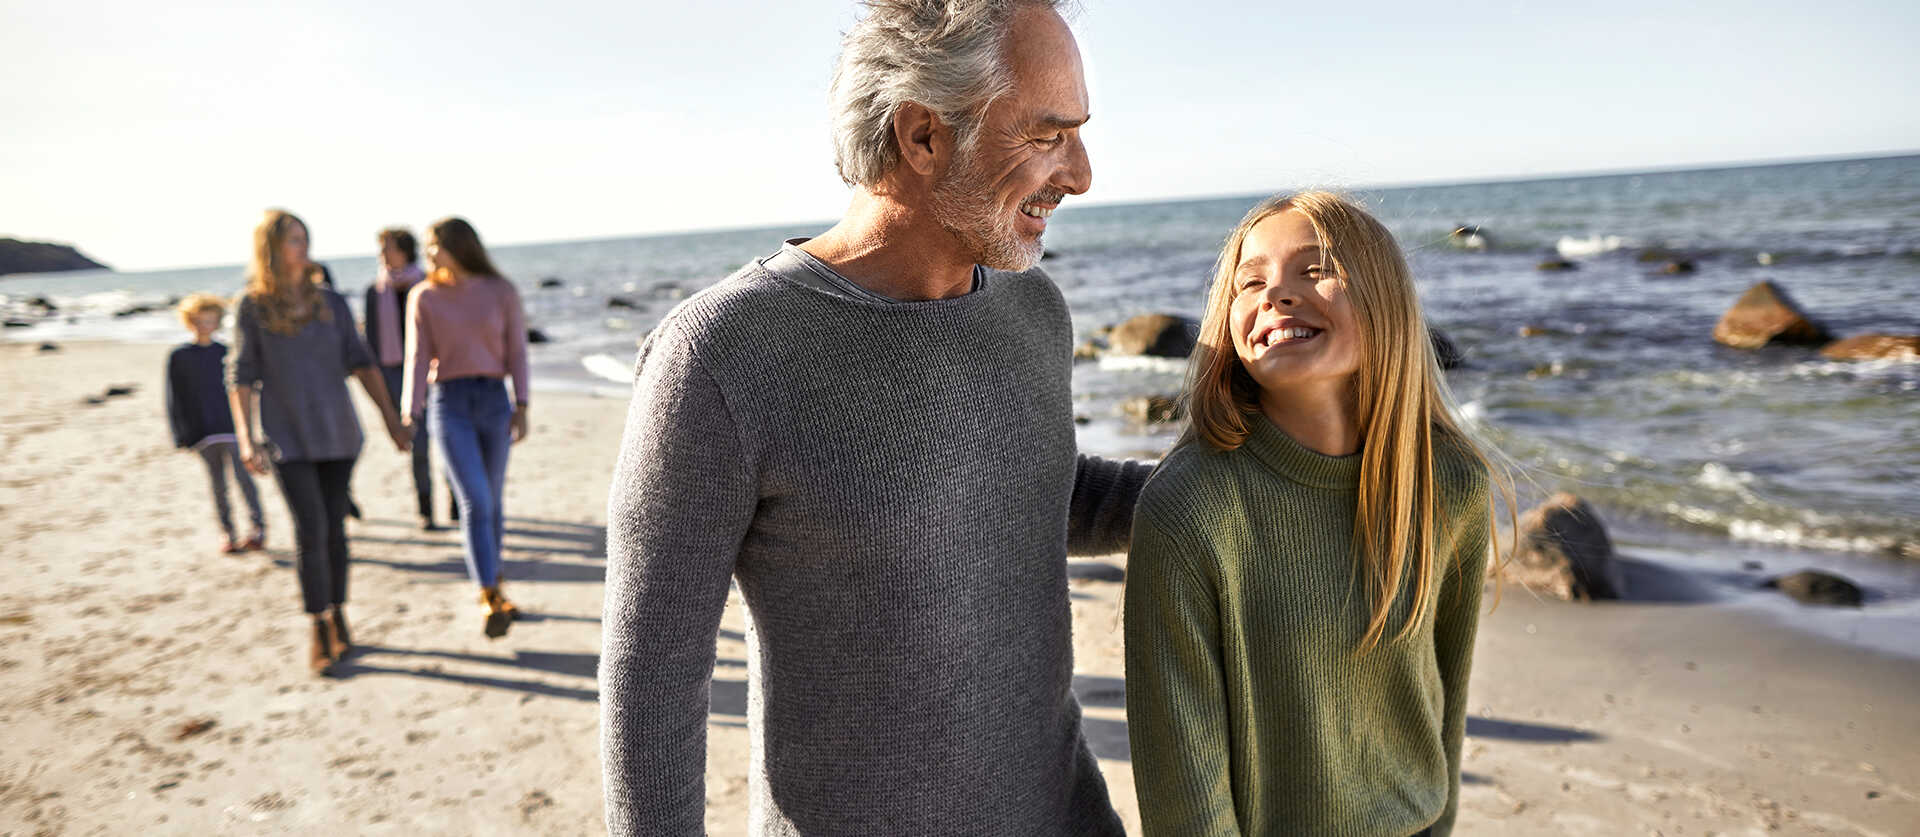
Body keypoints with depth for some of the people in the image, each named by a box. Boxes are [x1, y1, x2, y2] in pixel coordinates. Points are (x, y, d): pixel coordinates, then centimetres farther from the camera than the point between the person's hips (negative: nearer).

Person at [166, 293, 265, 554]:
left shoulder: (224, 353, 7)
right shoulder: (178, 356, 3)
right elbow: (174, 399, 4)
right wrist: (180, 435, -1)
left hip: (229, 426, 0)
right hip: (202, 432, 0)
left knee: (241, 474, -12)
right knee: (217, 483, 4)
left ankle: (258, 527, -5)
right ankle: (228, 533, 12)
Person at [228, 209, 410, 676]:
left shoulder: (331, 304, 6)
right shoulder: (252, 308, -1)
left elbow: (360, 363, 4)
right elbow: (240, 378, -2)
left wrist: (390, 417, -2)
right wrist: (245, 438, -13)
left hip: (336, 432, 3)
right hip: (286, 439, -2)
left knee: (334, 528, 7)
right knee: (310, 531, -10)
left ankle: (338, 618, 24)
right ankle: (319, 634, 2)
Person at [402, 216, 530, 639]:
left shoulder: (501, 291, 4)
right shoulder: (424, 297, 5)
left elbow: (517, 350, 4)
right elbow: (418, 358, 2)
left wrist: (521, 407, -3)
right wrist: (410, 415, -7)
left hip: (494, 400, 1)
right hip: (449, 403, -1)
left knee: (492, 501, 9)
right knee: (475, 501, -13)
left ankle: (493, 584, 28)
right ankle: (491, 599, -13)